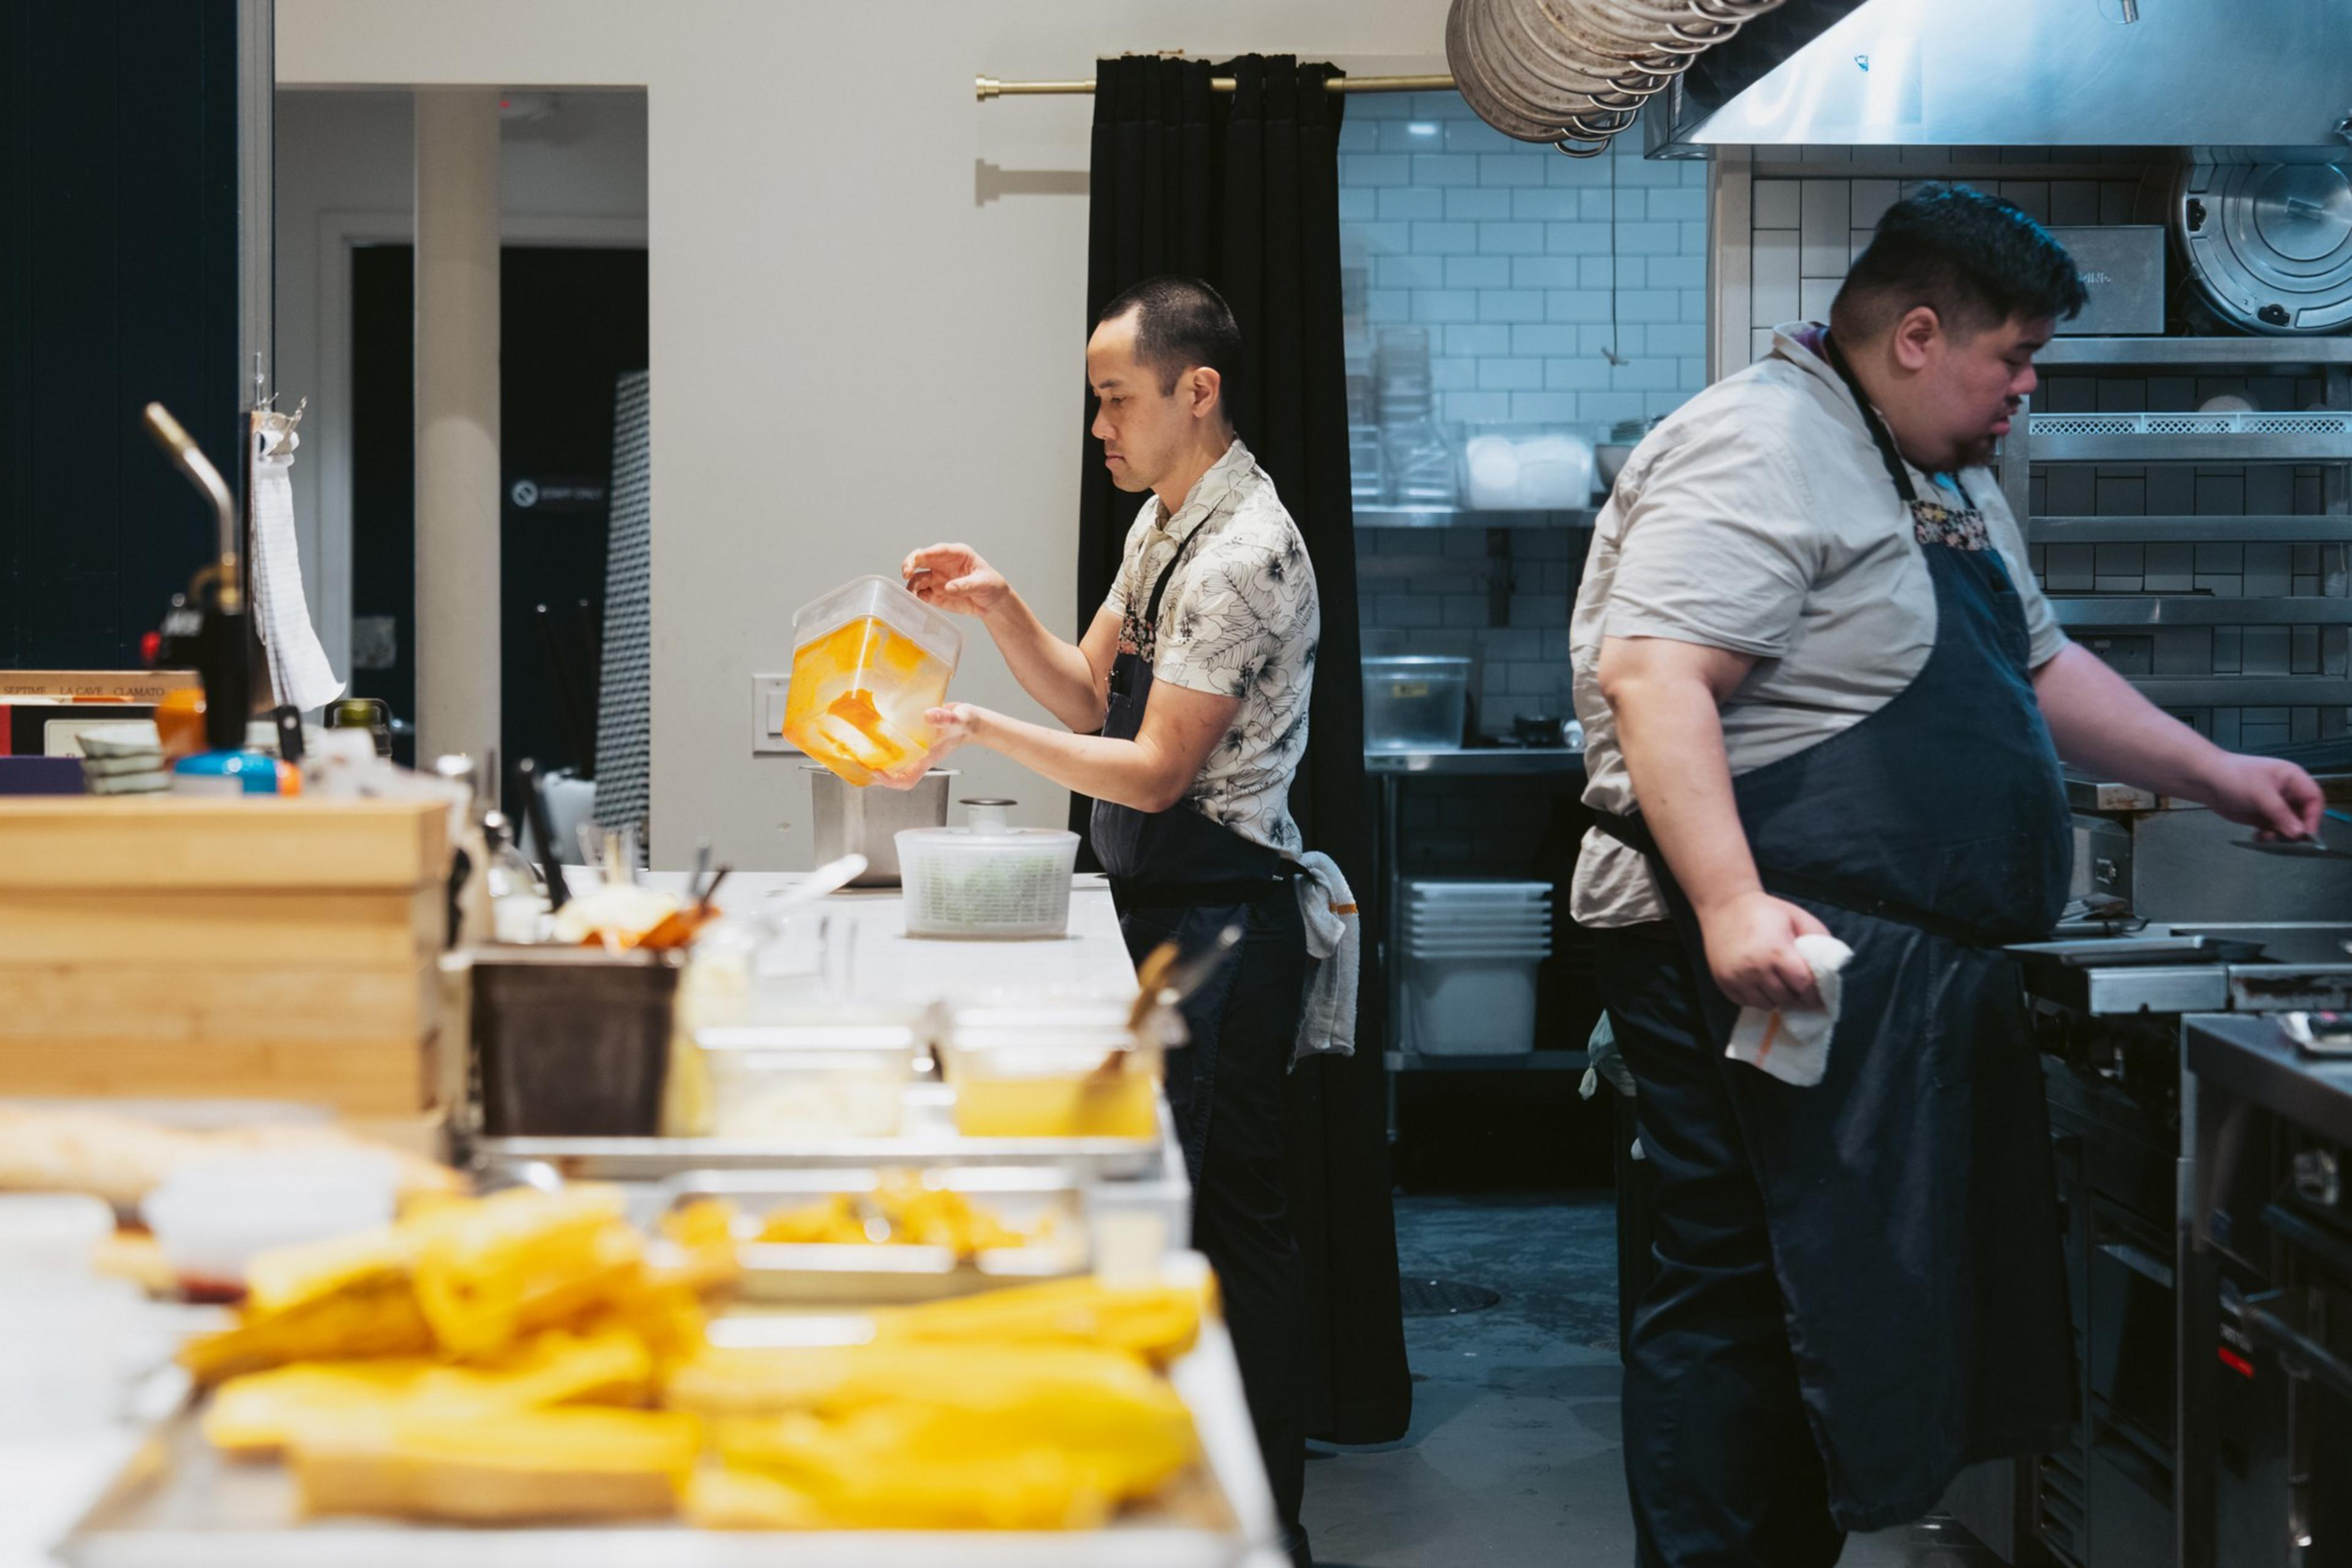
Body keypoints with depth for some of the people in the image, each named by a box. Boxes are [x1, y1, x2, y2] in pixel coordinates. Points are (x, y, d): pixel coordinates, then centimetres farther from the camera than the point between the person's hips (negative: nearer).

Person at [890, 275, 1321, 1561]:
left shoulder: (1241, 553, -18)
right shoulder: (1162, 525, 13)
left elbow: (1155, 772, -20)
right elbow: (1090, 695, 16)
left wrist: (982, 731, -17)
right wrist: (999, 608, 1)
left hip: (1222, 923, -10)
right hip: (1161, 919, 10)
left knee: (1232, 1214, -4)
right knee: (1173, 1201, 13)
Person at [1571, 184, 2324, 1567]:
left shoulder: (1952, 482, 20)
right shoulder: (1762, 451, -13)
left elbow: (2039, 665, 31)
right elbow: (1649, 676, -23)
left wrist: (2212, 773, 24)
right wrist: (1732, 904, -31)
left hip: (1916, 983, 11)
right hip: (1779, 958, -11)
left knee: (1919, 1295, 12)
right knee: (1747, 1298, -6)